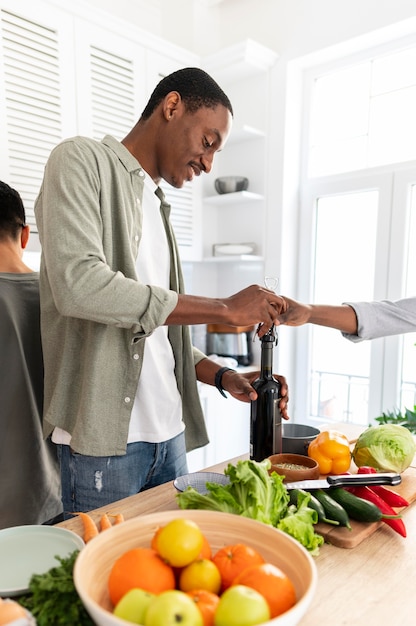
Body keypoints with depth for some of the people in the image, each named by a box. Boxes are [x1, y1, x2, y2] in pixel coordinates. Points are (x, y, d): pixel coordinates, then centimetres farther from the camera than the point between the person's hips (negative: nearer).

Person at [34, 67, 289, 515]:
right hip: (104, 438, -6)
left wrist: (224, 377, 3)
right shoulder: (82, 160, -3)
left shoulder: (156, 207, 17)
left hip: (170, 431, 7)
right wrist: (225, 309, -17)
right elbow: (78, 284, -22)